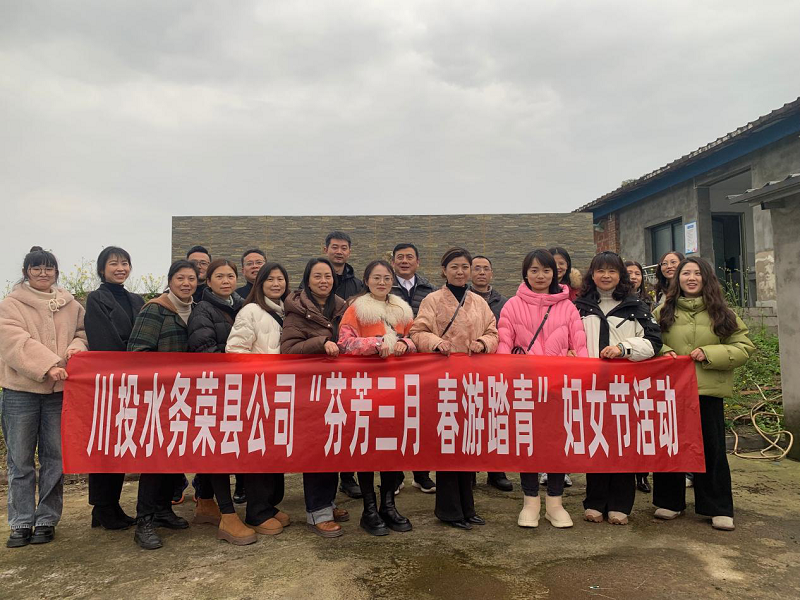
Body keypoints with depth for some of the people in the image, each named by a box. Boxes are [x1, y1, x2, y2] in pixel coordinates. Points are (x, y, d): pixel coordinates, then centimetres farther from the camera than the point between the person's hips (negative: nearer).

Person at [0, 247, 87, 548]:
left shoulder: (71, 304, 9)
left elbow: (83, 332, 14)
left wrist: (77, 348, -10)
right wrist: (49, 365, -25)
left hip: (60, 390, 2)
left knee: (54, 458, 8)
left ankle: (47, 520, 20)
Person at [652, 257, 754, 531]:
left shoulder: (721, 312, 5)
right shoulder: (663, 311, 6)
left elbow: (744, 347, 1)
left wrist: (709, 353, -13)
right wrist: (663, 353, -11)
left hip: (708, 390, -1)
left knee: (712, 448, 5)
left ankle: (719, 509, 18)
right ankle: (670, 502, 23)